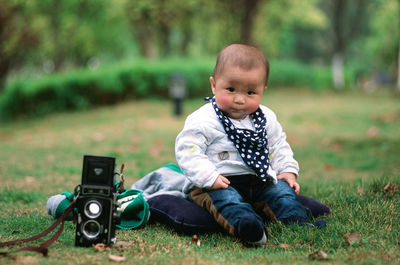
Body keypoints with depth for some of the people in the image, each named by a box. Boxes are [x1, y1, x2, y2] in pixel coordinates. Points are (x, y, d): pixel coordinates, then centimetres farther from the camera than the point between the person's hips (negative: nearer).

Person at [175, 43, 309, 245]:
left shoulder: (266, 119, 8)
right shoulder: (203, 121, -10)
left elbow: (279, 145, 21)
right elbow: (187, 151, -14)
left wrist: (288, 171, 7)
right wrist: (209, 177, -24)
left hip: (261, 181, 7)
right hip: (220, 183, -6)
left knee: (282, 191, -11)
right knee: (227, 199, -34)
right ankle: (245, 225, -58)